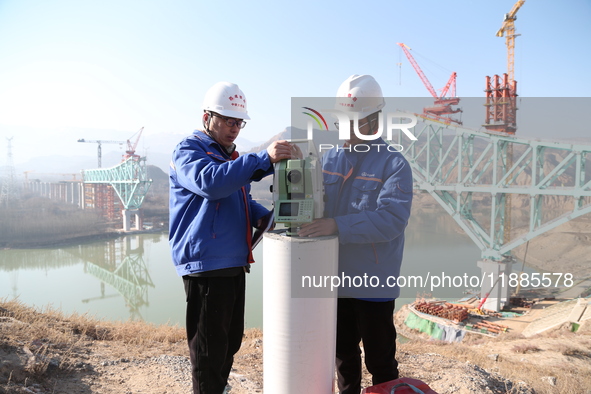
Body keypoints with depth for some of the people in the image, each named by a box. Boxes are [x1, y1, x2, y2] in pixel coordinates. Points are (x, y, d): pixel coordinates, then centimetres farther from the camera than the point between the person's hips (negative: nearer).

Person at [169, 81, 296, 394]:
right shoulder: (188, 151, -7)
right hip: (205, 264, -9)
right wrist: (264, 159, -37)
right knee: (209, 348, 0)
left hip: (234, 263, 9)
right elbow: (210, 182, -29)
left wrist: (262, 216, 4)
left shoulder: (230, 157, 20)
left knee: (231, 341, 19)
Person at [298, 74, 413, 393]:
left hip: (374, 284, -5)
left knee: (380, 361, 11)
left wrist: (338, 226, -31)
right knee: (343, 355, 23)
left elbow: (392, 219, -24)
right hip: (335, 279, 5)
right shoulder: (328, 159, 5)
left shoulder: (393, 164, -12)